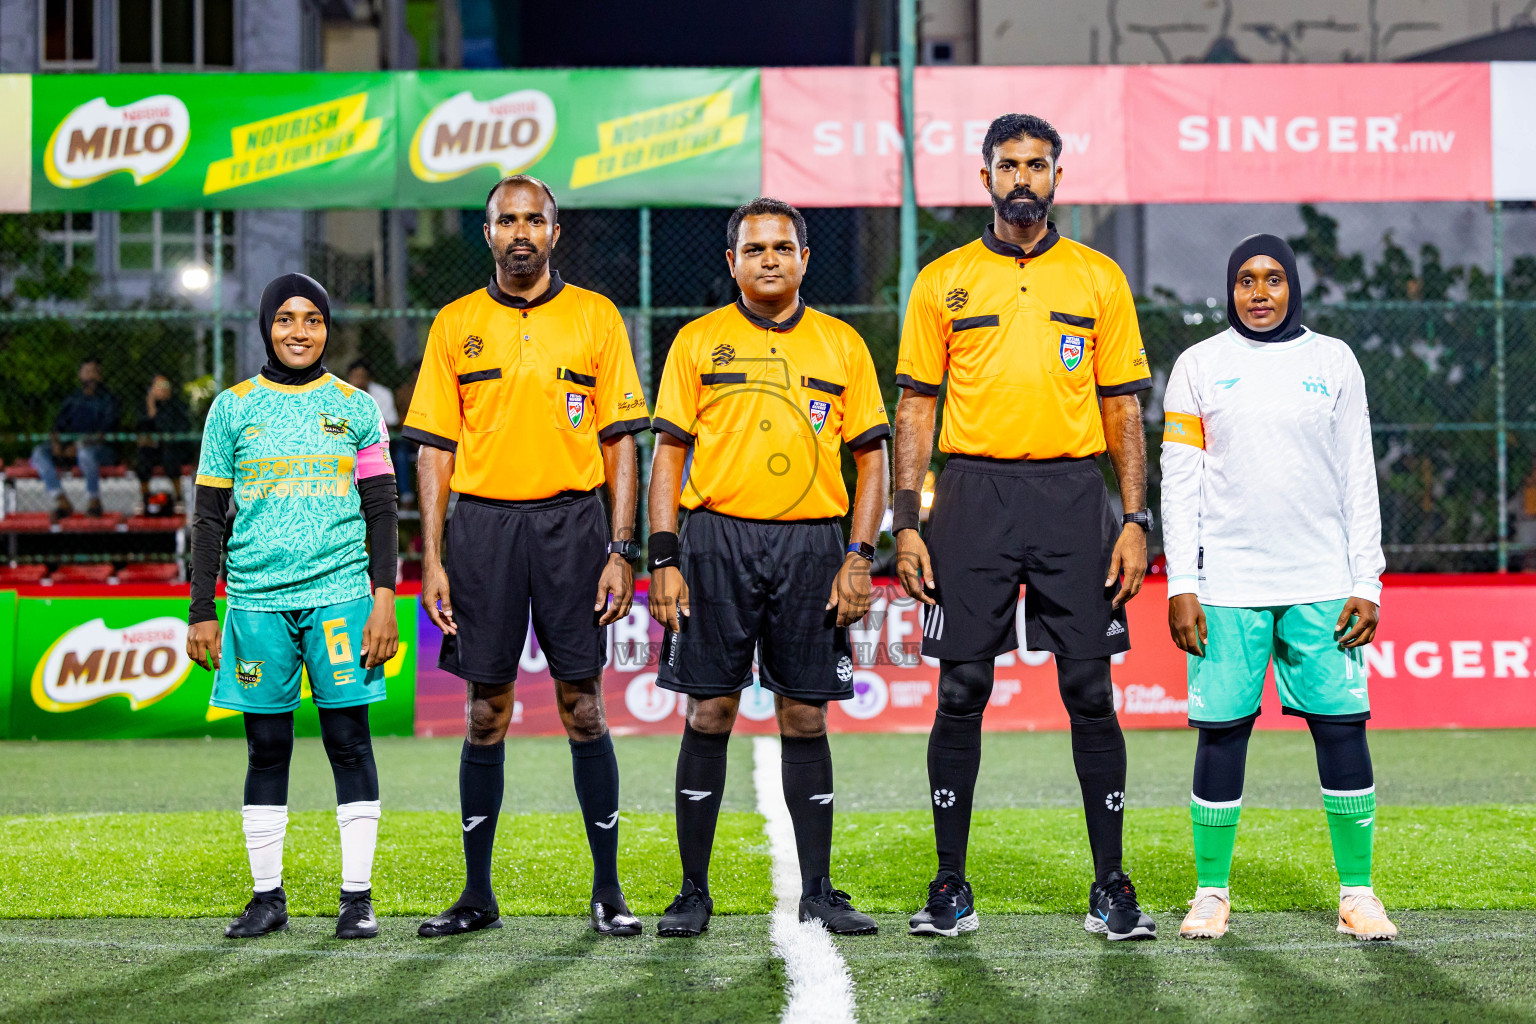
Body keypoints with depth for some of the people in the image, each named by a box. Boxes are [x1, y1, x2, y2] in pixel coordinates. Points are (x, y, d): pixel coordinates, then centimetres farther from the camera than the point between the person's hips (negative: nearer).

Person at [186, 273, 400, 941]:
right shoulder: (233, 408, 9)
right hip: (257, 598, 1)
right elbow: (209, 516, 10)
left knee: (348, 738, -3)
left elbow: (381, 510, 7)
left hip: (340, 592, -1)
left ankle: (358, 896, 2)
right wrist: (201, 612, 5)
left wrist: (384, 599, -2)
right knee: (266, 745, 3)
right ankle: (268, 897, 10)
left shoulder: (355, 408, 8)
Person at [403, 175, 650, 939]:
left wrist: (622, 551, -4)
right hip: (483, 524, 1)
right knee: (486, 712, 5)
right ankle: (478, 892, 12)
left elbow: (620, 441, 4)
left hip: (571, 520, -1)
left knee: (583, 707, -1)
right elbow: (434, 448, 7)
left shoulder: (595, 317, 5)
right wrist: (431, 559, 0)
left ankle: (608, 889, 7)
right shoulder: (456, 325, 8)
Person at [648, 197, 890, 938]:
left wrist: (858, 559, -2)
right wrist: (665, 560, -5)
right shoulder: (698, 342, 6)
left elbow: (871, 459, 9)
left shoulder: (841, 345, 9)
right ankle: (693, 891, 6)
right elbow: (669, 452, 4)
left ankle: (818, 891, 10)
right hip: (717, 540, -1)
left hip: (810, 544, 1)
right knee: (709, 713, -1)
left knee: (805, 717, 3)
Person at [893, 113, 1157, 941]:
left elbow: (1122, 407, 9)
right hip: (973, 493, 0)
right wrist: (906, 523, -1)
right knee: (960, 692, 0)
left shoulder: (1099, 279, 9)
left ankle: (1111, 888, 7)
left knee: (1091, 693, -1)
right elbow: (915, 407, 8)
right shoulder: (943, 281, 8)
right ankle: (950, 887, 8)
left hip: (1073, 498, 0)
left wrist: (1135, 520, 0)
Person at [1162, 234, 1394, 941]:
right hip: (1227, 584, -1)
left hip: (1321, 584, 1)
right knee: (1222, 731, -2)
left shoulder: (1332, 362, 10)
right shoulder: (1200, 367, 7)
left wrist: (1366, 583, 1)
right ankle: (1212, 892, 9)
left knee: (1342, 725, -3)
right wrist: (1181, 585, -4)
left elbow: (1359, 479, 8)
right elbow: (1179, 483, 5)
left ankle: (1357, 893, 5)